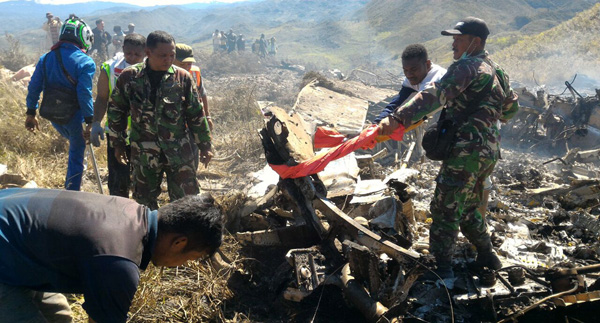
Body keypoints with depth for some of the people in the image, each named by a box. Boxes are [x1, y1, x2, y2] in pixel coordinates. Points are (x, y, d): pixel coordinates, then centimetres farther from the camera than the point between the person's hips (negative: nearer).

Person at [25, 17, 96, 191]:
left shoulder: (45, 58, 2)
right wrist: (90, 122, -18)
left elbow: (34, 87, 3)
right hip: (75, 117, -5)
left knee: (75, 144, 31)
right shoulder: (85, 62, -17)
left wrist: (31, 113, 11)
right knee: (76, 153, 12)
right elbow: (84, 94, -22)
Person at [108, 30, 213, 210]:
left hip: (179, 152, -1)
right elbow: (116, 111, 8)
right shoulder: (129, 77, -3)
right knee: (144, 201, 13)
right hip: (144, 153, 1)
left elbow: (196, 114, 3)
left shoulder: (182, 78, -4)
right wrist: (118, 144, 10)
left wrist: (204, 146, 4)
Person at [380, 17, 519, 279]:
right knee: (467, 208, 23)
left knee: (444, 209, -1)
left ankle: (443, 268, 4)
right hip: (490, 151, 9)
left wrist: (398, 118, -34)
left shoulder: (466, 67, -12)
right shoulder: (496, 72, 17)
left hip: (467, 151, -9)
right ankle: (487, 257, 32)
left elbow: (435, 96, -27)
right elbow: (512, 106, 29)